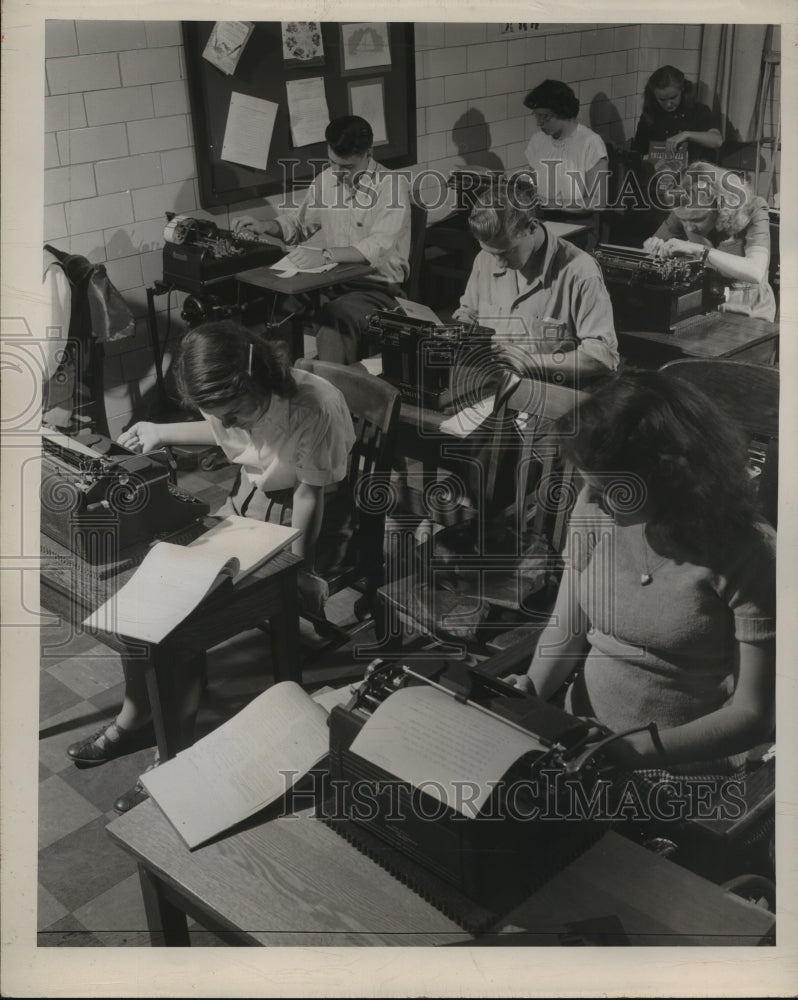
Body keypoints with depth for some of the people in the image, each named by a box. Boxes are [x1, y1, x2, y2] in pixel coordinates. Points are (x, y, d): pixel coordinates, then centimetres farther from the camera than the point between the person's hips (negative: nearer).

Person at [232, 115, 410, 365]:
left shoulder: (391, 185, -10)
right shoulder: (326, 180, 11)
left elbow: (379, 246, -25)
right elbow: (300, 224, 26)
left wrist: (325, 255, -35)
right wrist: (263, 227, 7)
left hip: (377, 287, -6)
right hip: (334, 282, 6)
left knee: (334, 319, -37)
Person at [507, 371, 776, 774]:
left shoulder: (749, 553, -17)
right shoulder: (596, 509, -5)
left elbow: (752, 713, -14)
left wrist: (636, 751, -24)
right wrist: (533, 686, -12)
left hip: (684, 767, -4)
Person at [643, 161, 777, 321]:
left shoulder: (753, 215, -16)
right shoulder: (683, 213, -6)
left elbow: (756, 273, -33)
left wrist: (698, 249, -38)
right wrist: (652, 247, -17)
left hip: (748, 315, -2)